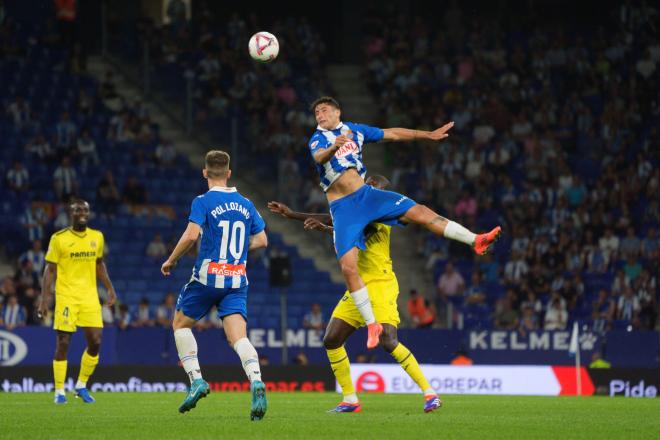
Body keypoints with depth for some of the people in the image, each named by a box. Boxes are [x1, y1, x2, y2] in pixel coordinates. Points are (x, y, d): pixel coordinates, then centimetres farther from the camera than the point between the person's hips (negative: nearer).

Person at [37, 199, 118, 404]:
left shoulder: (97, 237, 8)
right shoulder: (59, 239, -4)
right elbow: (50, 269, -3)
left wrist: (110, 288, 14)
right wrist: (44, 296, -11)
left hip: (90, 296, 4)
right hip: (66, 296, -4)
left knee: (95, 342, -3)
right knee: (63, 343, -4)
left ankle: (81, 386, 15)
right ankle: (59, 391, 5)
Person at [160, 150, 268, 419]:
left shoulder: (203, 202, -6)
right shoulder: (245, 204, 10)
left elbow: (191, 235, -18)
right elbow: (261, 240, 14)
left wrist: (171, 261, -5)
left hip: (207, 277, -4)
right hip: (237, 281, 4)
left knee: (181, 324, 19)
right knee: (238, 337, -6)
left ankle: (196, 380, 5)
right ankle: (256, 382, -33)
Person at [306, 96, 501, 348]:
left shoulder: (354, 130, 10)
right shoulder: (318, 139, -3)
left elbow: (393, 134, 18)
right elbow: (319, 157, -26)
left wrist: (428, 135, 18)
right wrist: (334, 148, -48)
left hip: (366, 194, 3)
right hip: (342, 208, -3)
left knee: (418, 212, -13)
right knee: (348, 266, -15)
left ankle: (476, 241, -13)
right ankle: (371, 325, -7)